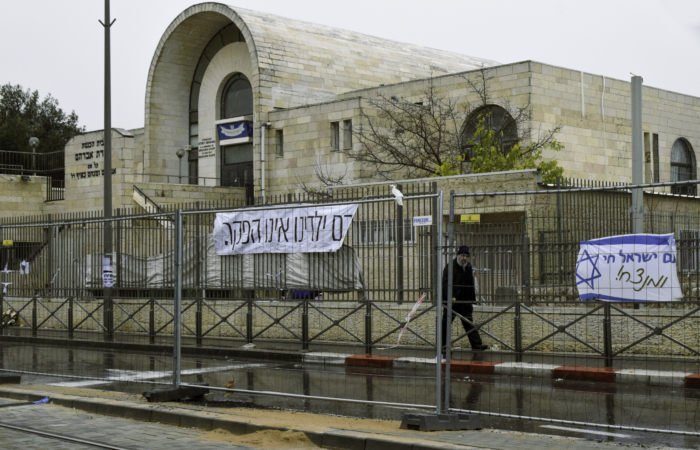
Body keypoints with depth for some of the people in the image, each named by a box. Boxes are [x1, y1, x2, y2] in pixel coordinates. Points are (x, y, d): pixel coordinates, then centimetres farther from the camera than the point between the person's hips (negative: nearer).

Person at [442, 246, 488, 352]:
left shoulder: (468, 268, 14)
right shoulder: (450, 267, -6)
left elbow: (471, 286, 21)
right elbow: (445, 283, -13)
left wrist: (472, 301, 17)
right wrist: (451, 297, -24)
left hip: (465, 302, 5)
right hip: (451, 302, -5)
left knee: (469, 323, 2)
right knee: (446, 323, 2)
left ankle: (476, 345, -2)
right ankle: (442, 345, 10)